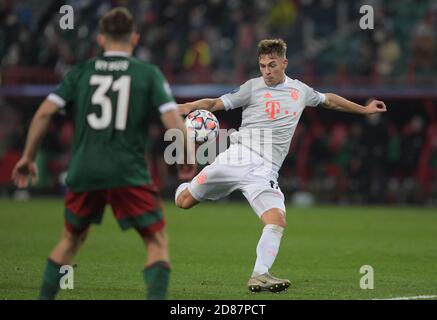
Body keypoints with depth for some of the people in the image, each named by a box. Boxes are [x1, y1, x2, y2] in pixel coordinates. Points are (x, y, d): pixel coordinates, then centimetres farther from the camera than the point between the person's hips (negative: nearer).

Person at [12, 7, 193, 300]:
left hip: (84, 173, 3)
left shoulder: (81, 72, 9)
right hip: (129, 174, -3)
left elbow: (44, 113, 2)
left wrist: (28, 158, 11)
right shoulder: (149, 74, 3)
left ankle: (45, 298, 23)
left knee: (71, 239, 23)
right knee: (157, 241, 4)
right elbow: (172, 120, -7)